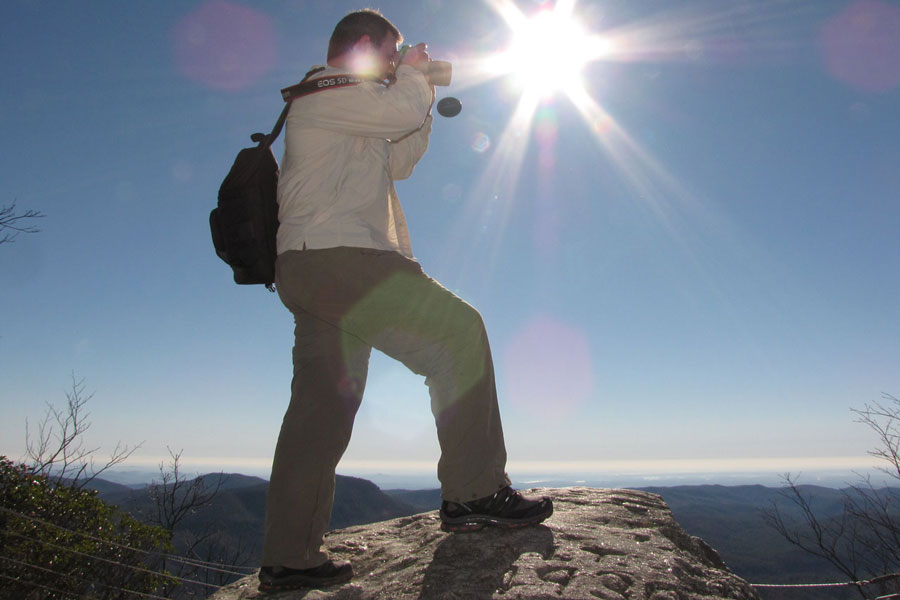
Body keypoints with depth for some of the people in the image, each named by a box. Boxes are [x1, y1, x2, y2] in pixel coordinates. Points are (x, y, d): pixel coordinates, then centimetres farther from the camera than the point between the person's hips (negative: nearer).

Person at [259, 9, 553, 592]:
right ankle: (475, 492, -12)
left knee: (324, 408, 5)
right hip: (331, 255, -11)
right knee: (458, 330, -15)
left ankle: (289, 558, 10)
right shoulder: (328, 91, 1)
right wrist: (415, 72, 10)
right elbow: (401, 111, -11)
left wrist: (424, 98, 26)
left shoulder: (351, 115, 32)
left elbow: (398, 161, 33)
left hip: (313, 269, 11)